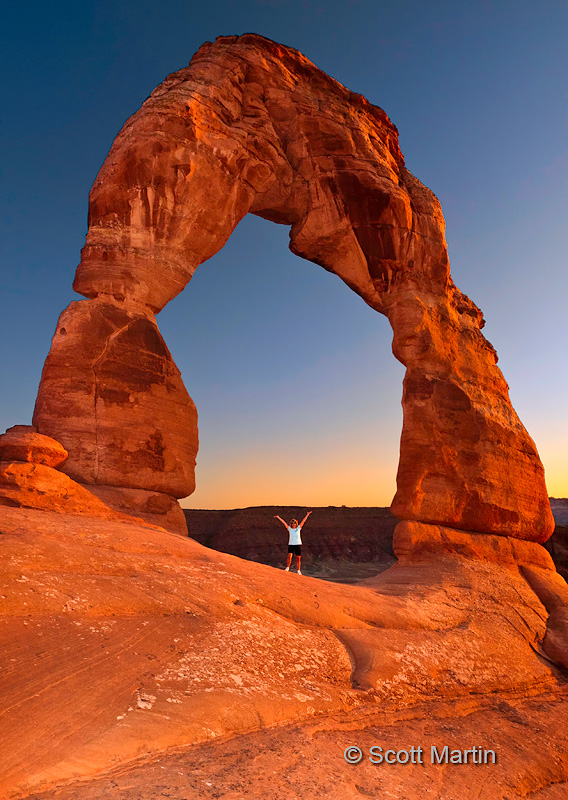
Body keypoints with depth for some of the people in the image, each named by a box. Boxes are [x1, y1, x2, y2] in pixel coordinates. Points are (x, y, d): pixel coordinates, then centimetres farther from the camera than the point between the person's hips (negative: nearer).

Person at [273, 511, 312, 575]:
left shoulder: (298, 528, 6)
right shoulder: (289, 529, 5)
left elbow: (303, 521, 4)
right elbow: (284, 522, 3)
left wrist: (307, 515, 1)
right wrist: (278, 517, 0)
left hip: (298, 544, 1)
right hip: (291, 544, -1)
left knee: (298, 558, 3)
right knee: (289, 556, -19)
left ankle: (298, 571, 13)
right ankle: (287, 568, -4)